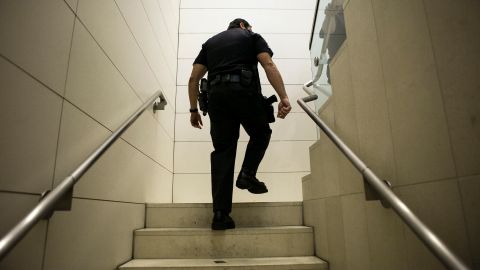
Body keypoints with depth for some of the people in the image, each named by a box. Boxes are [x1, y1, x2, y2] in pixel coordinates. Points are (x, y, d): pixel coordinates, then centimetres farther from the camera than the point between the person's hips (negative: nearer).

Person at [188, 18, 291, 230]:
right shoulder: (252, 36, 21)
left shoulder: (210, 42, 31)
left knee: (222, 150, 2)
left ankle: (221, 214, -3)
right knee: (261, 133, 22)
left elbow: (194, 78, 19)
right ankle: (247, 174, 1)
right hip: (244, 90, -3)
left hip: (216, 94, 3)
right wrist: (283, 97, -7)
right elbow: (269, 65, 1)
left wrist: (194, 110, 21)